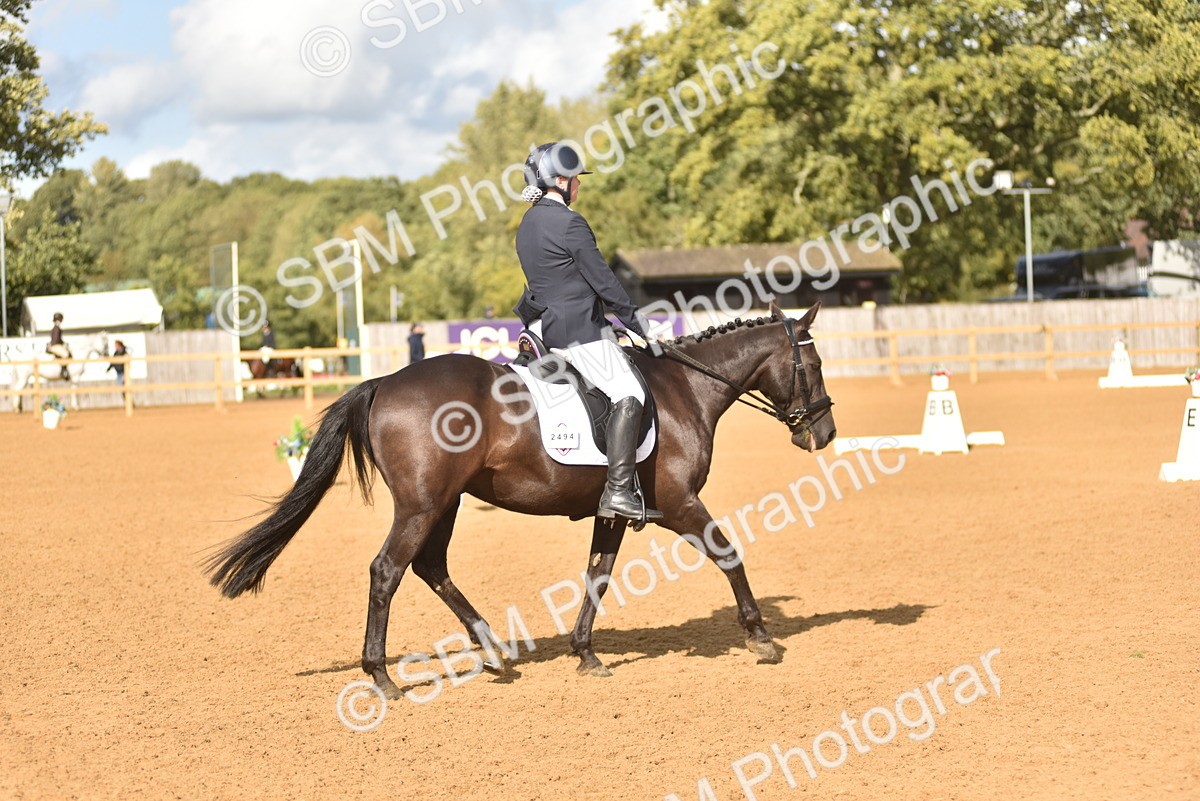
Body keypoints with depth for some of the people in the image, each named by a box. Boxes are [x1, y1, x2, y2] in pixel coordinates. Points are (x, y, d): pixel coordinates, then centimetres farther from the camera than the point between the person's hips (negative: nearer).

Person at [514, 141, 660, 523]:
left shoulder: (528, 224, 14)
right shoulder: (569, 223, -15)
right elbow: (603, 280, -13)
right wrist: (636, 320, -3)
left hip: (549, 326, 10)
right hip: (580, 330, -10)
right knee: (628, 395, -16)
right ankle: (618, 493, -26)